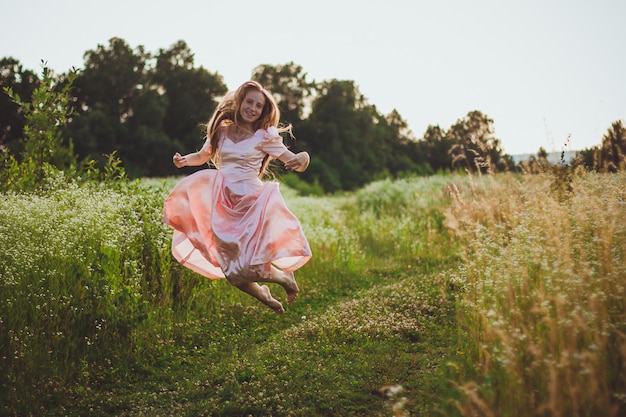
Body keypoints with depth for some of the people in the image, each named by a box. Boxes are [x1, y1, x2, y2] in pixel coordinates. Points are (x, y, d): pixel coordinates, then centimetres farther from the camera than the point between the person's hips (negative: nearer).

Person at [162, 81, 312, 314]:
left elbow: (295, 162, -8)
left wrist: (303, 159, -31)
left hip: (251, 204, -4)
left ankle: (286, 278, 23)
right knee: (232, 272, 4)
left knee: (250, 268, -9)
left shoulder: (264, 137, -4)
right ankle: (266, 298, 33)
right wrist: (184, 160, -2)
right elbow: (202, 157, 19)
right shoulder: (222, 131, 5)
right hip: (224, 205, 4)